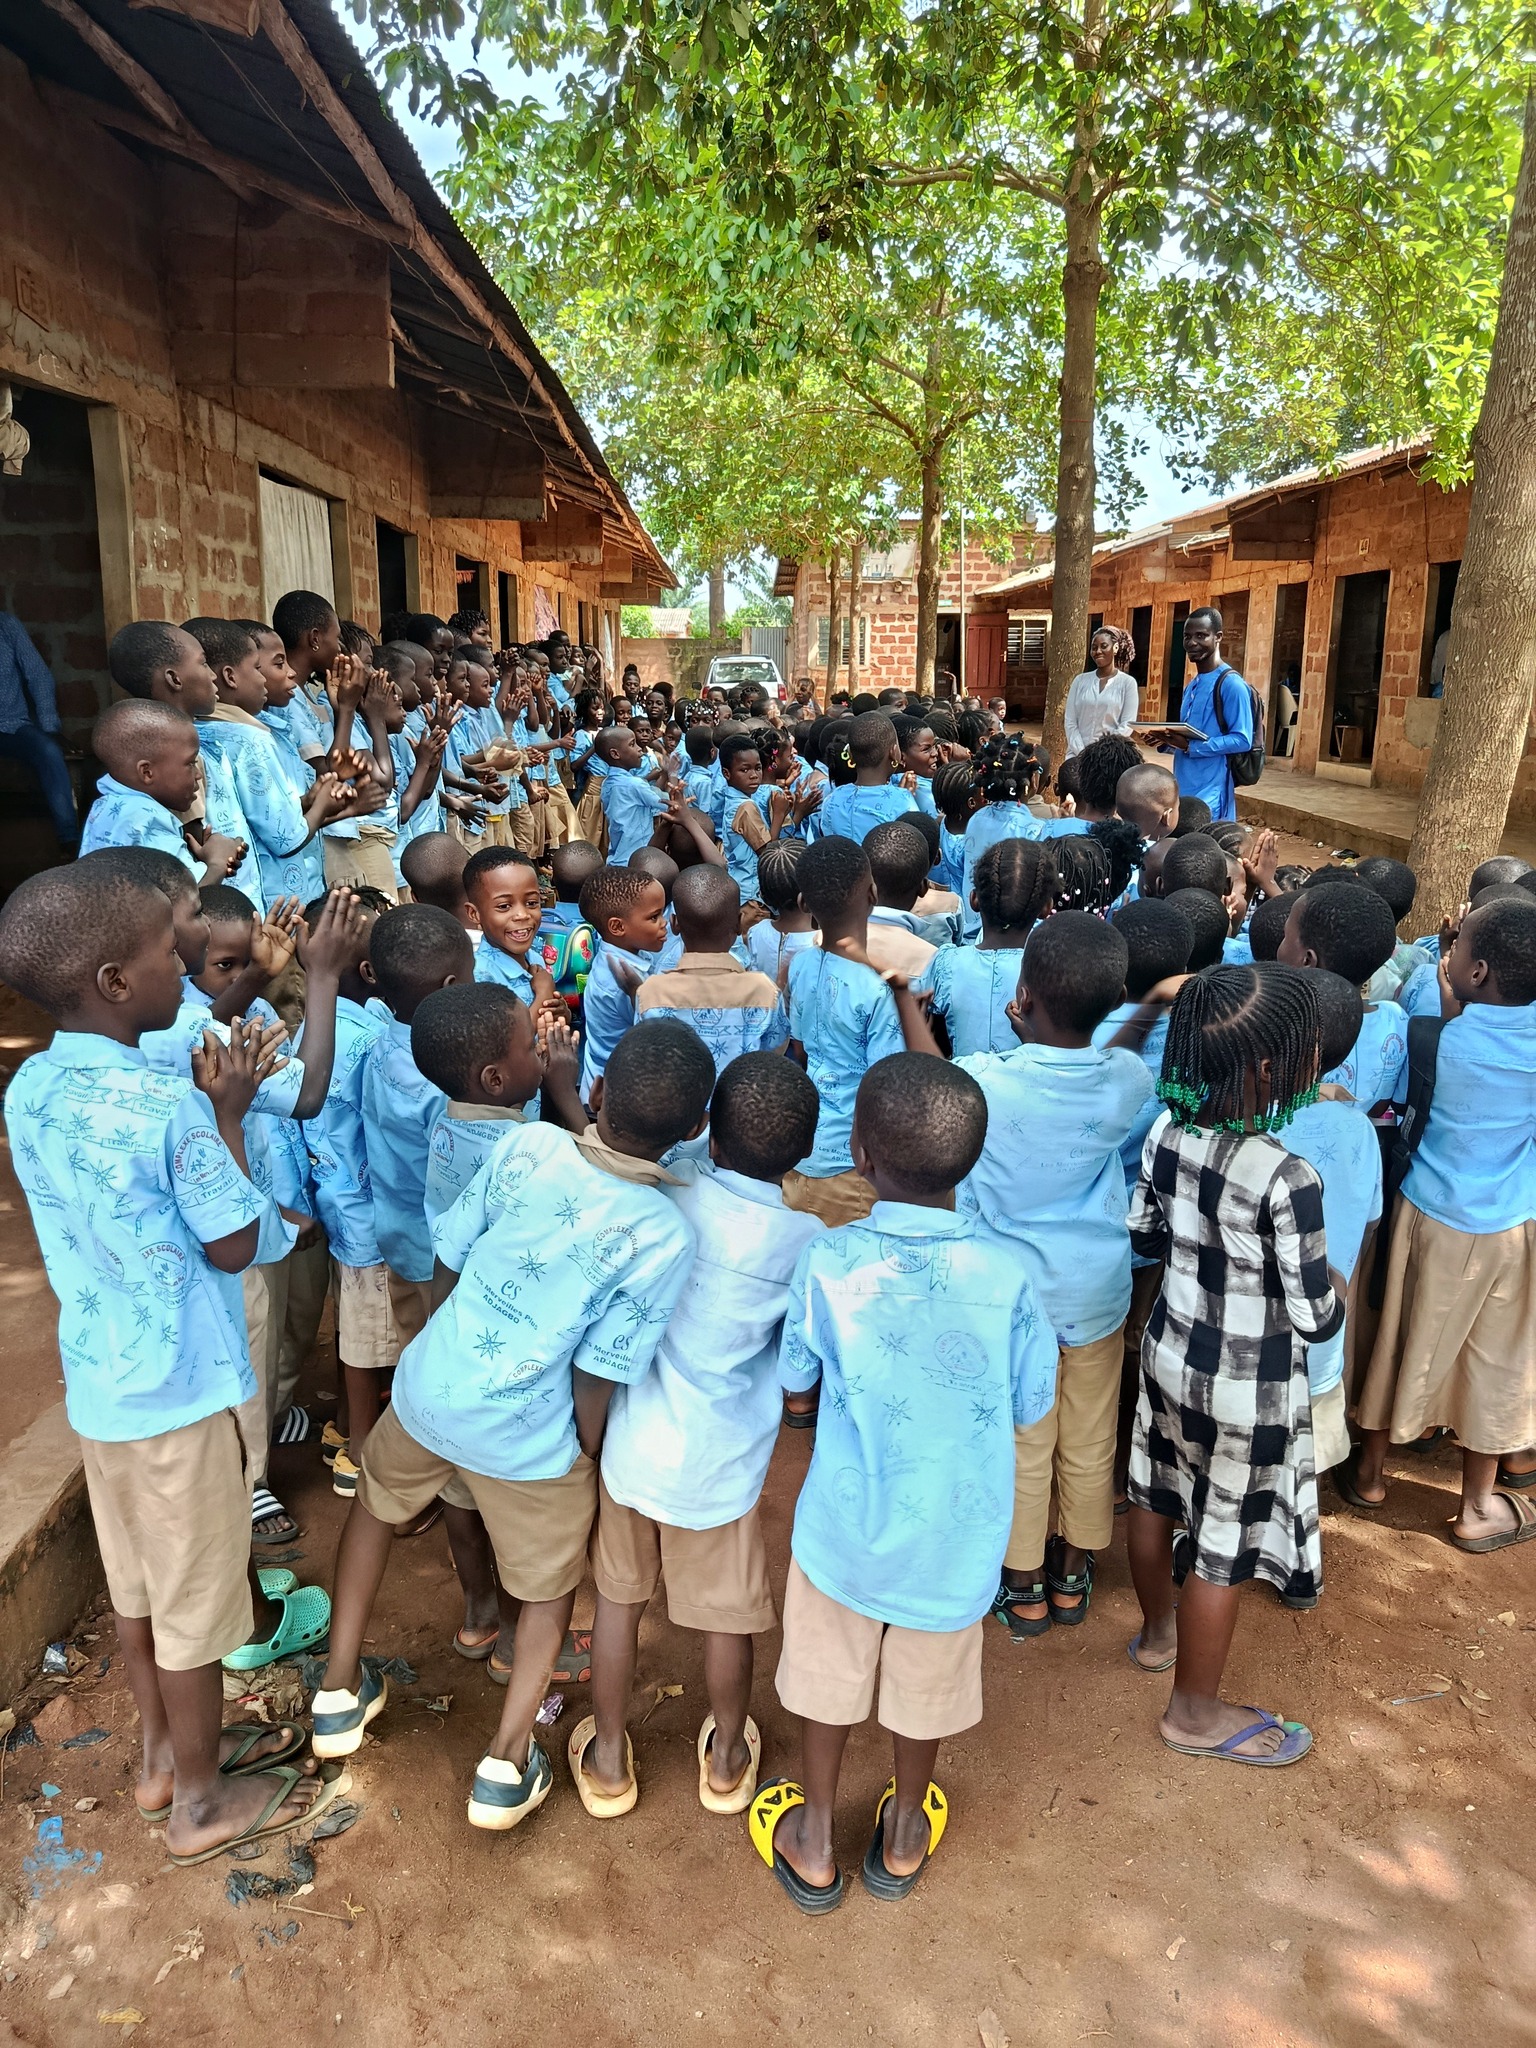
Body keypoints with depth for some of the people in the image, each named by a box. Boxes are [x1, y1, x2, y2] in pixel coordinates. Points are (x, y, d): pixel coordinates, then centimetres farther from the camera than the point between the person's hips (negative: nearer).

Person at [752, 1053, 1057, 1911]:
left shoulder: (828, 1262, -23)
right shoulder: (1006, 1275, -20)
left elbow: (796, 1377, -6)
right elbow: (1031, 1407, -7)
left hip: (846, 1526, -1)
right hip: (954, 1535, 1)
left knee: (830, 1678, 24)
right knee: (927, 1686, 25)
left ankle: (813, 1845, 43)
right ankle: (904, 1840, 48)